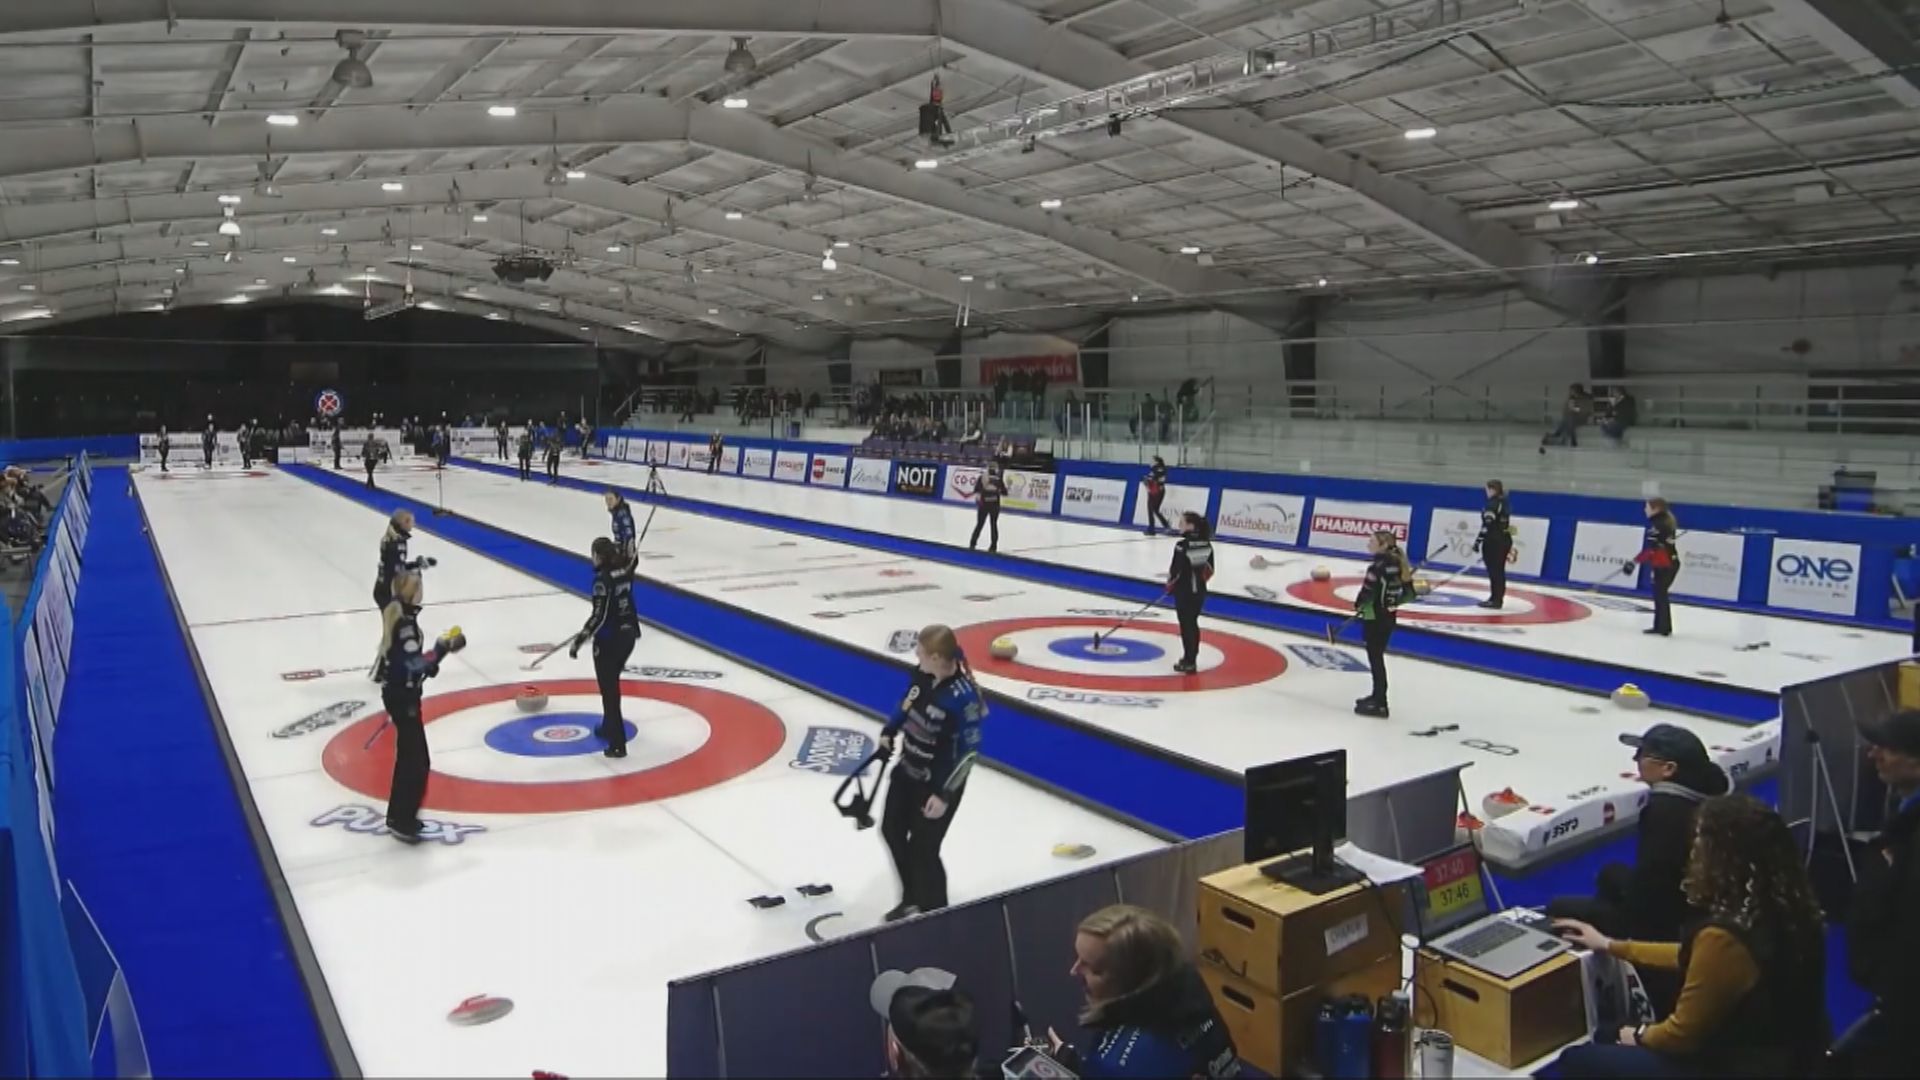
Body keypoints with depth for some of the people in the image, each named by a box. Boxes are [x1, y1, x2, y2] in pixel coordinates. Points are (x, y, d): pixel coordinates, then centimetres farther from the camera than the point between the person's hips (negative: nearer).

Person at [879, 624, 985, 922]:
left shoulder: (962, 696, -32)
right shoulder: (924, 673, -11)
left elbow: (968, 751, -25)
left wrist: (944, 794, -23)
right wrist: (889, 731, 10)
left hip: (938, 781, -9)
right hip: (908, 769, 9)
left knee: (923, 848, -3)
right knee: (892, 830, 21)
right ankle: (912, 897, 43)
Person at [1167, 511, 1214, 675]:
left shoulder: (1182, 545, -20)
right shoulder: (1206, 544, 1)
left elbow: (1175, 570, -16)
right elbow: (1210, 569, 5)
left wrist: (1169, 584, 2)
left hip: (1184, 591, -7)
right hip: (1199, 590, 7)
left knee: (1186, 625, 2)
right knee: (1193, 623, 17)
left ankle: (1188, 662, 7)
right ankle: (1191, 659, 25)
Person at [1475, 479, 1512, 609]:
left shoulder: (1492, 504, -14)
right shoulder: (1504, 504, 13)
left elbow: (1487, 525, -20)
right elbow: (1505, 524, 17)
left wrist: (1478, 541, -18)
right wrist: (1508, 546, 21)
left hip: (1493, 542, -9)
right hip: (1505, 540, 9)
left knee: (1494, 571, -5)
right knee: (1499, 571, 12)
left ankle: (1495, 599, -4)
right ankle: (1498, 599, 17)